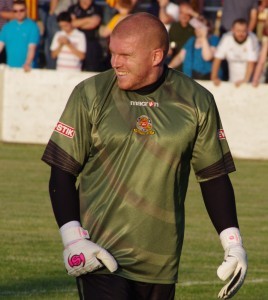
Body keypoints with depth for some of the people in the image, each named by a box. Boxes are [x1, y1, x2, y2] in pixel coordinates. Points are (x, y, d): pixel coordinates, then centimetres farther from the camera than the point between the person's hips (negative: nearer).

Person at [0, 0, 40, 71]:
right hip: (11, 67, 4)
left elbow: (32, 48, -14)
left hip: (26, 68, -3)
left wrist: (27, 64, -29)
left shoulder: (32, 26, -5)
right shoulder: (7, 27, 8)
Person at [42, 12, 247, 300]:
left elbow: (213, 176, 11)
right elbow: (62, 172, 1)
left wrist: (233, 243, 3)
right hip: (100, 256, -2)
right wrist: (72, 238, -11)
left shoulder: (196, 102, 4)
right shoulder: (90, 95, 0)